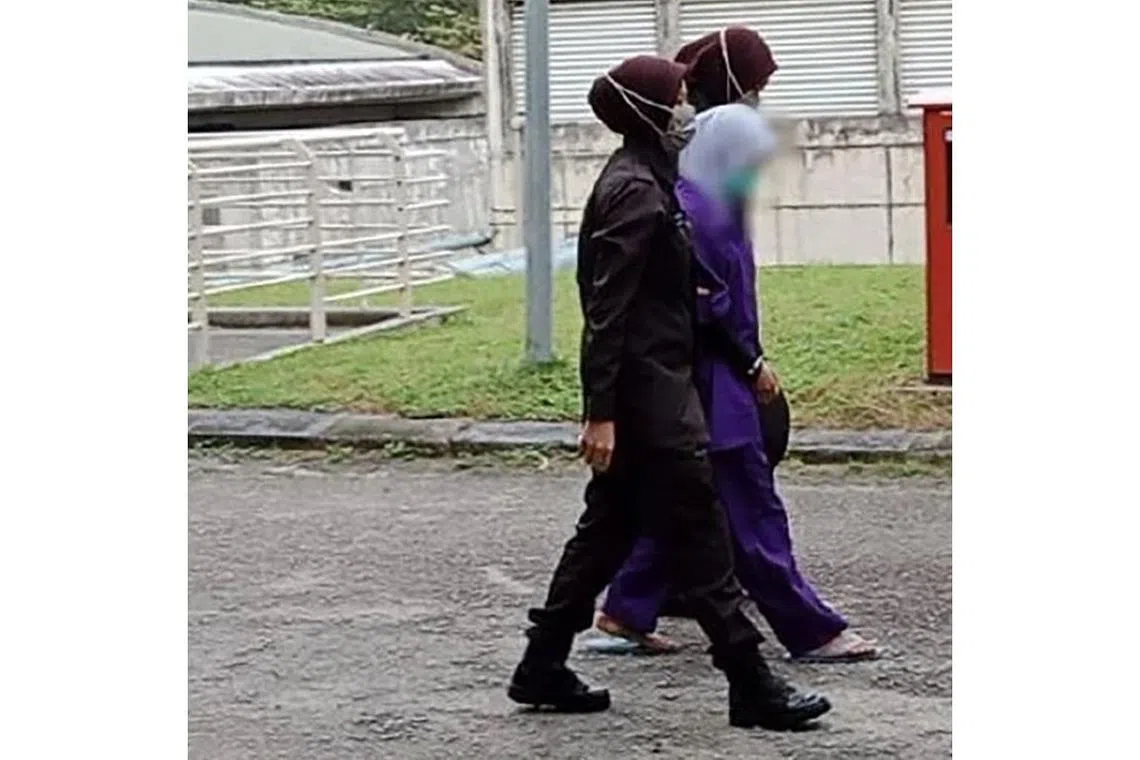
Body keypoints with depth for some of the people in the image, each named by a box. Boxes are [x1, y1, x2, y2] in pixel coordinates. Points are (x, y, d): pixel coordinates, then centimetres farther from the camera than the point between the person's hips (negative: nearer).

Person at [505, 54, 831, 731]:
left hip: (655, 383, 10)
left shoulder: (644, 180, 14)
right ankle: (752, 684, 2)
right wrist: (601, 413, -22)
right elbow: (606, 308, -21)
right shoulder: (635, 191, -17)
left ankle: (543, 668, 20)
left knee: (610, 526, 14)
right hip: (648, 392, -10)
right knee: (698, 534, -4)